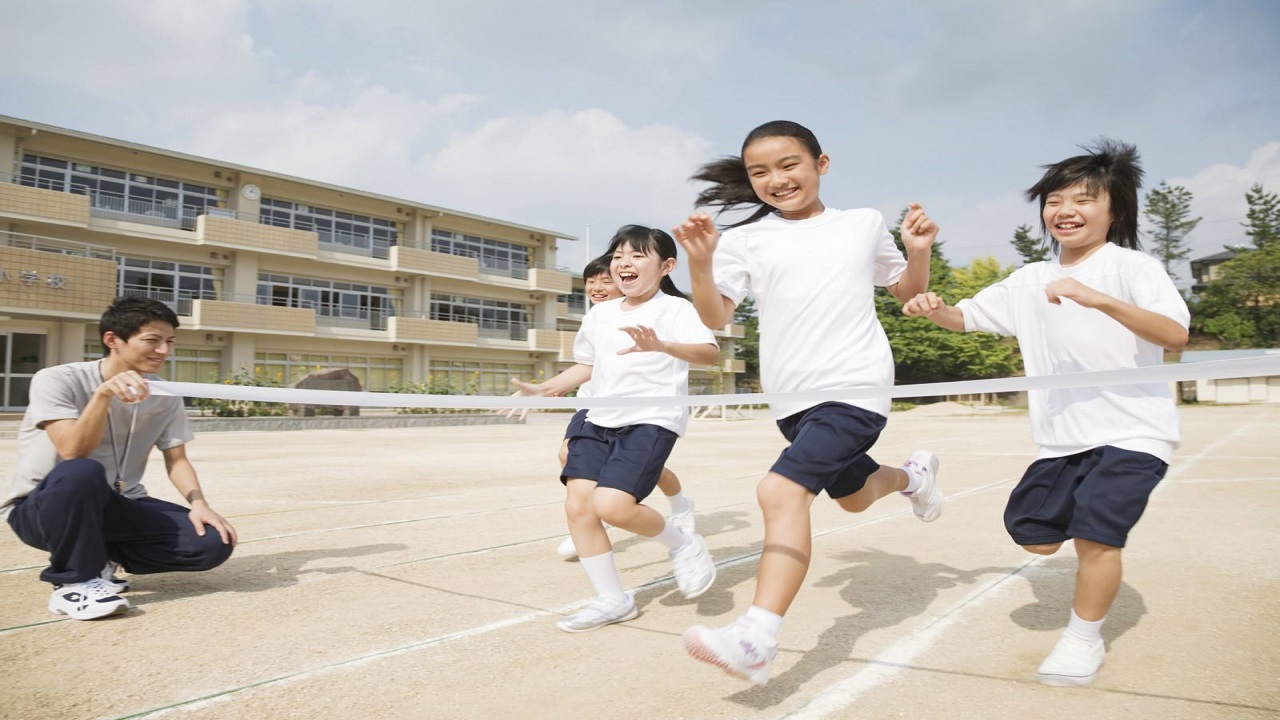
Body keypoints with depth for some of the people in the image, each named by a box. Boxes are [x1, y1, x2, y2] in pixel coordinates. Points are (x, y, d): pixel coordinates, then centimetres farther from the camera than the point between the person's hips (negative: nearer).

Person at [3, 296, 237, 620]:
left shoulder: (165, 396, 0)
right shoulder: (57, 380, -14)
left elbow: (176, 460, 2)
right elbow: (73, 454, -26)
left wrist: (198, 502, -17)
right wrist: (103, 393, -38)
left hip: (117, 507, 5)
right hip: (40, 508, -4)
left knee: (214, 541, -16)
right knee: (83, 473, -40)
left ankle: (99, 557, 6)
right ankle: (74, 581, -16)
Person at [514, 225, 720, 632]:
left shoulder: (675, 309, -6)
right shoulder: (600, 314, 14)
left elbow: (709, 353, -21)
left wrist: (662, 346, -39)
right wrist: (543, 390, 20)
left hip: (652, 420, -7)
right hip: (600, 420, 7)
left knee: (611, 505, -22)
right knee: (577, 505, -3)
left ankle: (683, 545, 7)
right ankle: (612, 600, 13)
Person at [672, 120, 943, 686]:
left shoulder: (864, 224, 8)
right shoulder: (745, 239, 6)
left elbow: (907, 291, 19)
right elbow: (714, 318, -2)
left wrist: (919, 251, -1)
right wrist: (699, 262, -18)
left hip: (856, 388, -4)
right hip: (792, 400, 4)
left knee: (782, 490, -24)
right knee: (854, 496, 22)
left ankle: (756, 640, -26)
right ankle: (914, 474, 56)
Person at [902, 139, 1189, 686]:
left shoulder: (1132, 266, -9)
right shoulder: (1029, 281, 8)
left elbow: (1175, 335, -23)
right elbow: (966, 317, 14)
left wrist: (1098, 299, -38)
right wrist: (932, 308, -10)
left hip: (1132, 432, -6)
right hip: (1062, 438, 6)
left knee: (1094, 533, -14)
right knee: (1033, 534, 11)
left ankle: (1084, 639, 12)